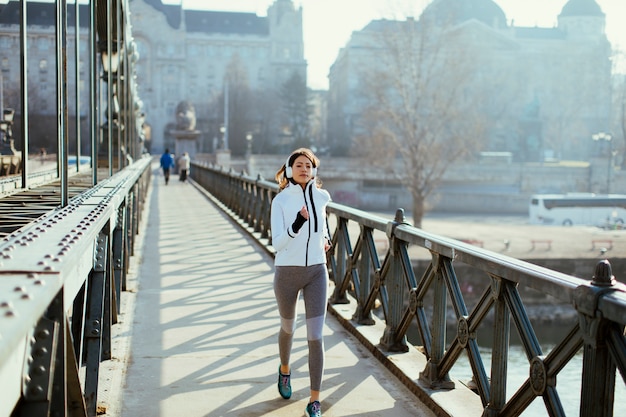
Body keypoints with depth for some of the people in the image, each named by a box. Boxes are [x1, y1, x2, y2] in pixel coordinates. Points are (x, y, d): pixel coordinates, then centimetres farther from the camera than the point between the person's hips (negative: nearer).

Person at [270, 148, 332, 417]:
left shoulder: (322, 196, 0)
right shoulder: (281, 200, -10)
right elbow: (277, 243, -17)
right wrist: (296, 225, -32)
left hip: (316, 272, 1)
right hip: (287, 272, -1)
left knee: (315, 337, -7)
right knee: (288, 327, 20)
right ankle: (285, 370, 52)